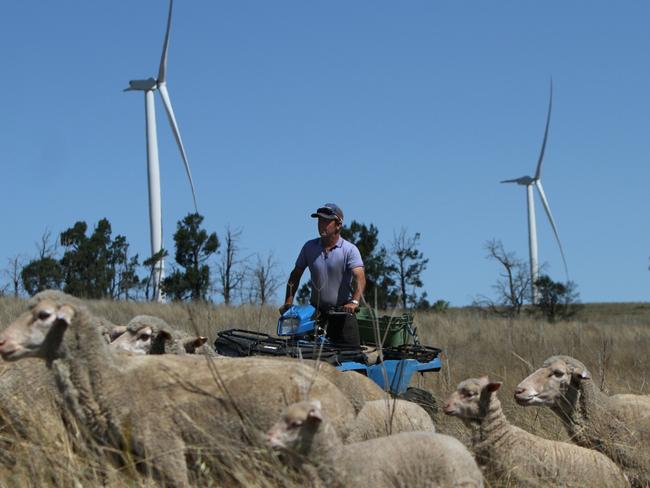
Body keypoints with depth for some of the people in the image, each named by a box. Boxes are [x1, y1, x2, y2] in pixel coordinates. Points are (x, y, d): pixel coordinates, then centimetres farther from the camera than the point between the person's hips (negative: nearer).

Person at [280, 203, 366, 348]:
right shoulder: (309, 247, 7)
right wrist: (288, 303, 3)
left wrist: (354, 301, -36)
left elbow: (360, 277, -19)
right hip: (315, 311, 3)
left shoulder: (349, 249, -6)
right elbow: (296, 275, 14)